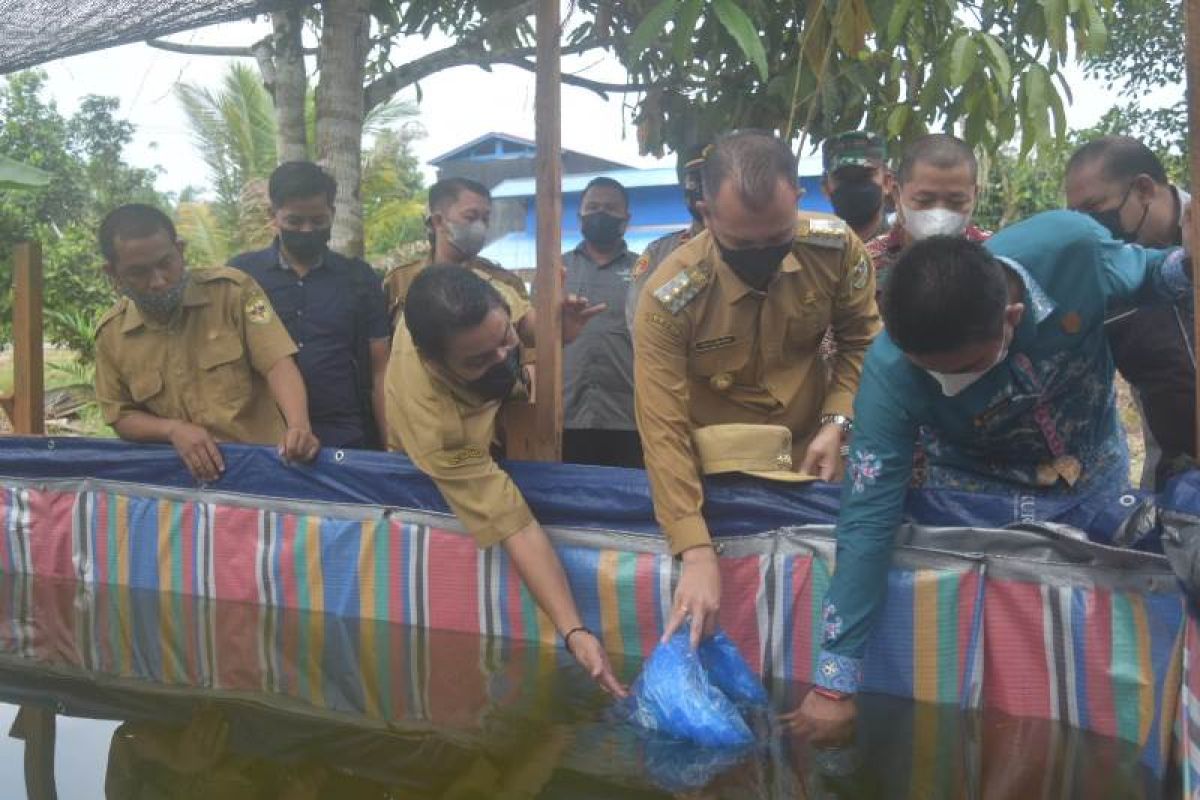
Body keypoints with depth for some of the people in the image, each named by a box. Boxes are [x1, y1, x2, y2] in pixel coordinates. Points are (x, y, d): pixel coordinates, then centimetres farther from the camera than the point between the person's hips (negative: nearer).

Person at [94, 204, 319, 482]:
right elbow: (122, 417, 10)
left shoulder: (232, 289, -5)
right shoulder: (110, 334, 3)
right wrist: (173, 429, -11)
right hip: (183, 480, 4)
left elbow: (278, 363, -12)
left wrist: (299, 426, -29)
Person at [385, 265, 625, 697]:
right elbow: (513, 525, -44)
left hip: (504, 412, 5)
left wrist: (558, 332, -33)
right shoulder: (428, 415, -47)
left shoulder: (483, 302, -35)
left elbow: (528, 318, -9)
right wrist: (573, 632, -50)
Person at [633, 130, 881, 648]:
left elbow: (862, 340, 1)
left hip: (811, 455, 3)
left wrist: (837, 422, -15)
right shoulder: (669, 298, -25)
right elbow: (663, 431, -26)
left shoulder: (836, 249, -16)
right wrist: (697, 552, -33)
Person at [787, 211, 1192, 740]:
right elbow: (868, 520, -32)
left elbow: (1142, 275, -9)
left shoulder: (1071, 245, -34)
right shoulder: (889, 373, -36)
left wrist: (1187, 264, -34)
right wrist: (834, 682, -31)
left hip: (1098, 473, 3)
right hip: (981, 493, -2)